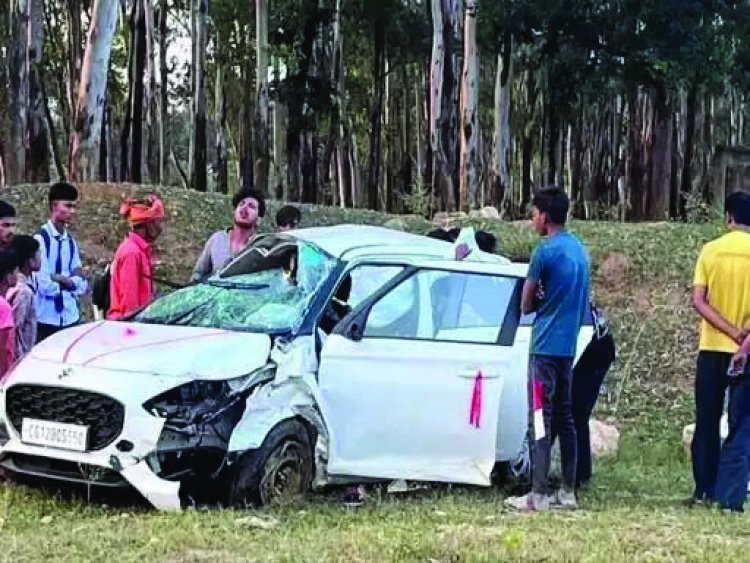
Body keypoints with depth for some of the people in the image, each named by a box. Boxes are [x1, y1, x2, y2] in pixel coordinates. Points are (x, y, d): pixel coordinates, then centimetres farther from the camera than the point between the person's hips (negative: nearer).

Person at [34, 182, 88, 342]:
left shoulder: (71, 241, 11)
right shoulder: (40, 239, -10)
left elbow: (82, 285, 8)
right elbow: (43, 285, -15)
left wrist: (60, 279, -10)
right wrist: (71, 282, 0)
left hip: (71, 317, 6)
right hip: (47, 319, -6)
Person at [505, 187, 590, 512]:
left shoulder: (546, 250, -13)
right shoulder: (578, 249, 12)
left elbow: (526, 304, -7)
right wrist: (548, 300, 7)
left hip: (546, 345, -8)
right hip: (568, 345, 8)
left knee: (541, 418, -7)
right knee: (564, 418, 11)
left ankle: (538, 495, -7)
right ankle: (568, 492, 14)